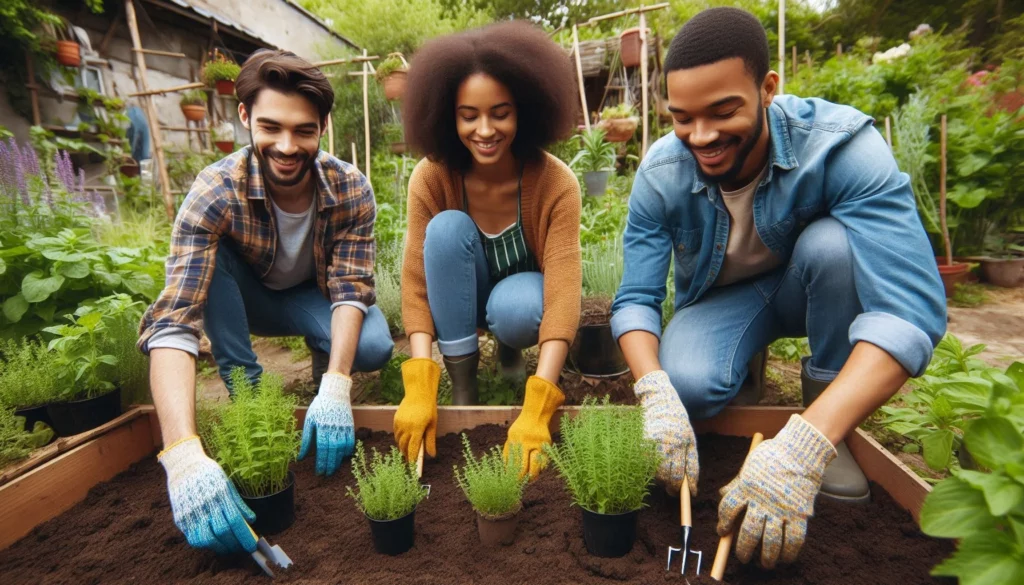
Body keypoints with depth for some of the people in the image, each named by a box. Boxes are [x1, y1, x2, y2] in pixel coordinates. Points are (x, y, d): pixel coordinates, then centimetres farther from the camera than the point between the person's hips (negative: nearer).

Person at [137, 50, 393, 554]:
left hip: (313, 299, 1)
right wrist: (184, 455, -53)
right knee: (209, 253, -31)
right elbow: (173, 322, -39)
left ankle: (319, 357, 7)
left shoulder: (351, 189, -24)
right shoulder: (215, 192, -30)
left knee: (374, 347, -30)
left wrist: (334, 388, -44)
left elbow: (352, 288, -27)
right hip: (246, 299, 0)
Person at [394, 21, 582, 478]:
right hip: (459, 297, 2)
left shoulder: (556, 183, -27)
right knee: (448, 227, -30)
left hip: (521, 291, -1)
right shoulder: (431, 178, -22)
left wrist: (535, 411, -47)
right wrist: (420, 388, -39)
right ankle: (462, 384, -18)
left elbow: (563, 293, -36)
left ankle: (509, 346, 3)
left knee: (517, 310, -37)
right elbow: (416, 283, -26)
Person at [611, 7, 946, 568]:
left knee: (832, 240, -33)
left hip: (807, 290, 0)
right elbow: (636, 298, -21)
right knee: (687, 386, -30)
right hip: (719, 300, 0)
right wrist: (656, 392, -42)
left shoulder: (841, 145, -30)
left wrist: (805, 443, -52)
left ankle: (821, 404, -9)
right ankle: (748, 361, 7)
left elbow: (913, 303, -38)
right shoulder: (660, 174, -23)